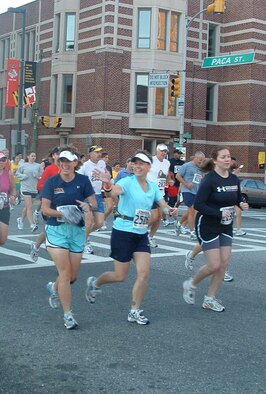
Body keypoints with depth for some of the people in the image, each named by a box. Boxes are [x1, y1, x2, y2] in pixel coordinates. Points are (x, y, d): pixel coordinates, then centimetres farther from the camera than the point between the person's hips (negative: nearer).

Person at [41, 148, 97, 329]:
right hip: (56, 230, -2)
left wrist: (88, 206, -24)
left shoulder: (83, 180, -1)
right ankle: (68, 314, 2)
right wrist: (63, 213, -20)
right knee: (65, 272, -10)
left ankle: (54, 287, 42)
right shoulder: (51, 182, -3)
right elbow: (45, 209, -4)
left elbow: (94, 203, -1)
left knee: (73, 276, 8)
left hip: (77, 230, 2)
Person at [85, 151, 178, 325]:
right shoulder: (128, 181, -13)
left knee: (144, 274, -3)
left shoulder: (153, 186, 5)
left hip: (142, 235, 5)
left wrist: (170, 209, -20)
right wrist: (108, 184, -56)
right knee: (121, 276, 4)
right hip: (123, 232, -5)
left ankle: (135, 312, 12)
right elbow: (114, 192, -33)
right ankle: (95, 283, 34)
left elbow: (163, 204, 4)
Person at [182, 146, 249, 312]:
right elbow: (198, 205, -20)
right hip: (207, 226, -7)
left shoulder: (234, 179, 2)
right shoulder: (210, 180, -18)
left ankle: (210, 299, 17)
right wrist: (219, 213, -27)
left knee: (224, 263, 3)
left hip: (226, 226, 7)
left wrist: (242, 204, -6)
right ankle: (191, 284, 20)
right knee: (214, 265, -8)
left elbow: (237, 198, 16)